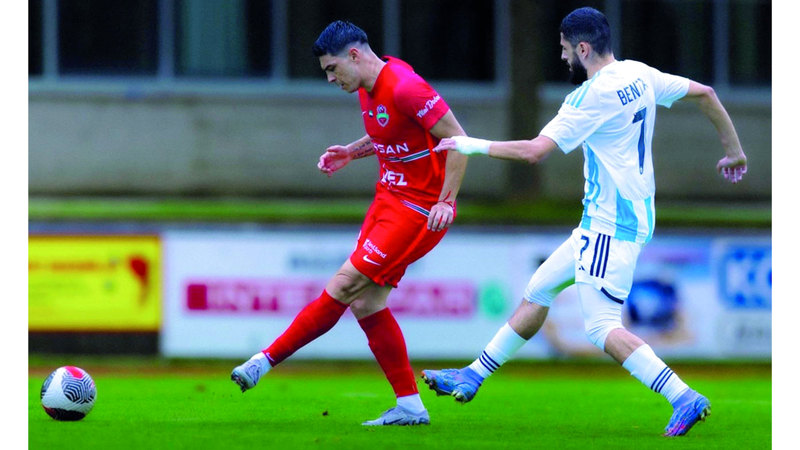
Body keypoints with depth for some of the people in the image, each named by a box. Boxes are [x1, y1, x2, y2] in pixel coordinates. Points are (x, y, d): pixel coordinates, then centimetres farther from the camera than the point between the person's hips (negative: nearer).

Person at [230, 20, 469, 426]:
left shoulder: (405, 88, -21)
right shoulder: (367, 89, 8)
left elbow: (458, 140, -19)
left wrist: (447, 201, -23)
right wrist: (352, 152, 9)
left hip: (418, 209, -10)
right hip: (389, 198, 10)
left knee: (344, 286, -11)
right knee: (365, 303, 4)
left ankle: (265, 361, -6)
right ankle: (410, 406, 9)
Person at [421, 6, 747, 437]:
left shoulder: (591, 96, -18)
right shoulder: (639, 75, 7)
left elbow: (535, 150, -22)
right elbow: (704, 93, 16)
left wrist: (473, 145, -9)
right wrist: (732, 150, 28)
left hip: (611, 224, -10)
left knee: (602, 327, -13)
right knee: (538, 290, 16)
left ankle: (685, 399, -20)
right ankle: (472, 377, 24)